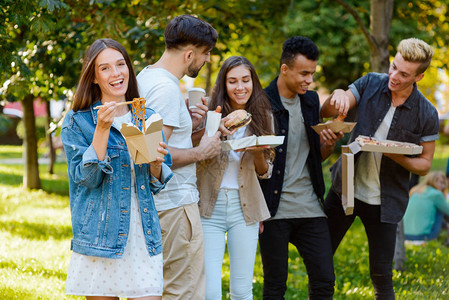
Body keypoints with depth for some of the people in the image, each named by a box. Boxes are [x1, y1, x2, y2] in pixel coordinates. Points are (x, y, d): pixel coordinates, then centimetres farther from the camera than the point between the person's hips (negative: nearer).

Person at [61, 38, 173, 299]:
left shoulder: (147, 119, 11)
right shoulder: (78, 121, 0)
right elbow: (86, 179, -10)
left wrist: (156, 163, -7)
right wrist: (102, 129, -17)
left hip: (144, 238, 3)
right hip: (100, 237, -3)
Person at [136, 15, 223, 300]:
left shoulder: (146, 76, 13)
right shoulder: (166, 88, -18)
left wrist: (188, 125, 9)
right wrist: (202, 151, -13)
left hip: (152, 202, 11)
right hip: (176, 203, -11)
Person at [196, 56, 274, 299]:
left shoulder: (262, 117, 6)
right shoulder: (211, 113, -2)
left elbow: (265, 172, 11)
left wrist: (258, 154, -11)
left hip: (244, 207, 2)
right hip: (210, 206, -2)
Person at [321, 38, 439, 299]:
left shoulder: (427, 115, -10)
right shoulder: (370, 84, -5)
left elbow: (424, 165, -2)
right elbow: (325, 113, -6)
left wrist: (396, 156, -23)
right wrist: (337, 96, -30)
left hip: (385, 201, -2)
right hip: (346, 188, 3)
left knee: (382, 275, 2)